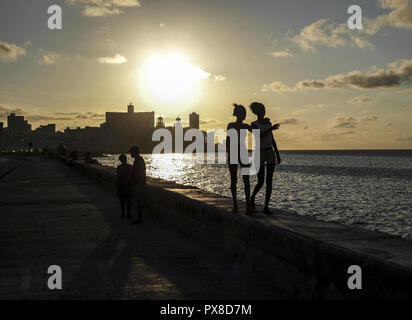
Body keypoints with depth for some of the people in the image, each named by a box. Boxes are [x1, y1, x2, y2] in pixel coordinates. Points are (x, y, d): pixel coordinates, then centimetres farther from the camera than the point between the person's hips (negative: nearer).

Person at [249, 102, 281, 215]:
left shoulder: (268, 123, 13)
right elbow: (259, 136, -20)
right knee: (260, 182, -3)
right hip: (260, 153, -5)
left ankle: (266, 207, 2)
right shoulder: (254, 124, -3)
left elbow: (272, 140, 16)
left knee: (269, 181, -2)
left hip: (270, 153, 5)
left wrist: (278, 154, 13)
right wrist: (271, 128, -21)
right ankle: (252, 198, 27)